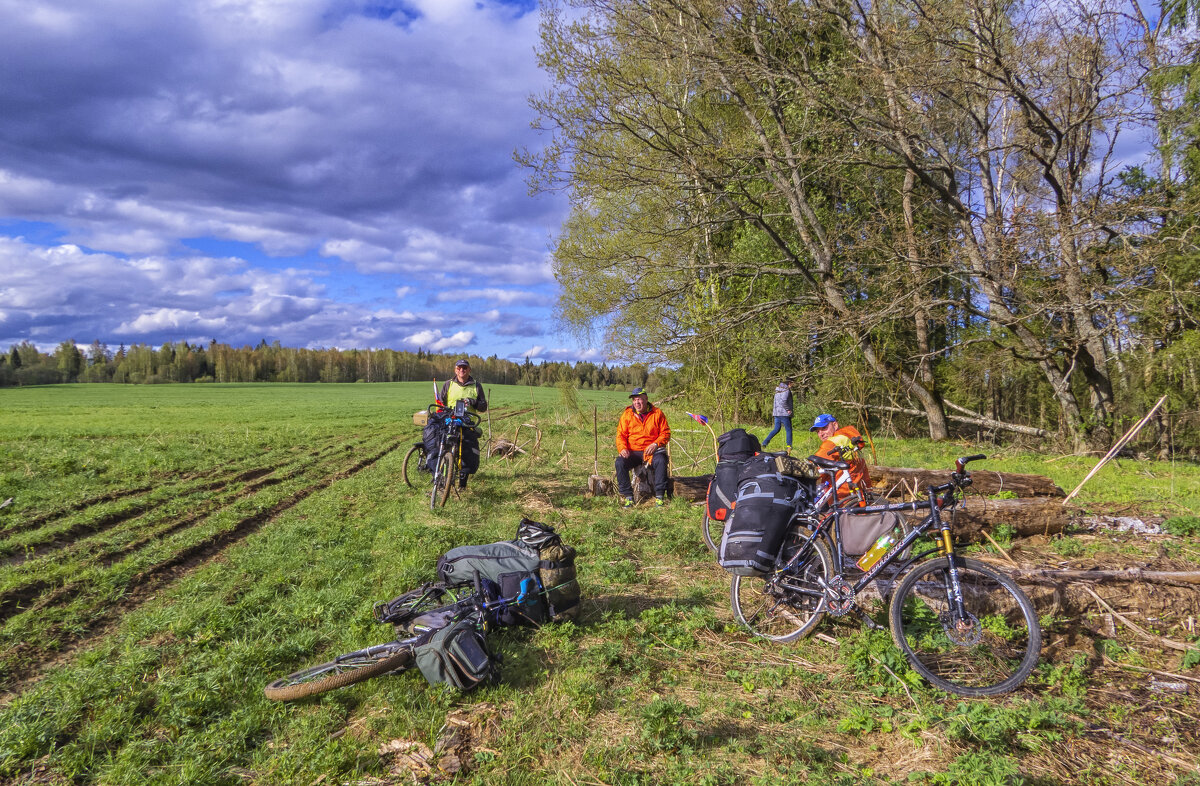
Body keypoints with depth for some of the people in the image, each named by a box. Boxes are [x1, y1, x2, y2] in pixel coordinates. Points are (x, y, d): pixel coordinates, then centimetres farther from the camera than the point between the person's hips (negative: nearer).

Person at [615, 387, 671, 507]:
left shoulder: (657, 413, 5)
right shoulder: (627, 414, 8)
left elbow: (665, 433, 4)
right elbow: (621, 434, 7)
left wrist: (655, 444, -14)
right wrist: (622, 448, -13)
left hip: (652, 451, -1)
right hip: (632, 452, 1)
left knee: (661, 461, -34)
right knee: (620, 462, -28)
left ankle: (659, 495, -23)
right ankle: (628, 496, -17)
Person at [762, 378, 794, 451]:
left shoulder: (778, 390, 14)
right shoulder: (786, 390, -12)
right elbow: (783, 401, -24)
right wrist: (788, 410, -16)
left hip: (776, 413, 8)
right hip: (784, 414, -8)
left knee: (776, 429, 13)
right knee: (788, 430, 2)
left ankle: (765, 442, 3)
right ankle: (789, 446, 2)